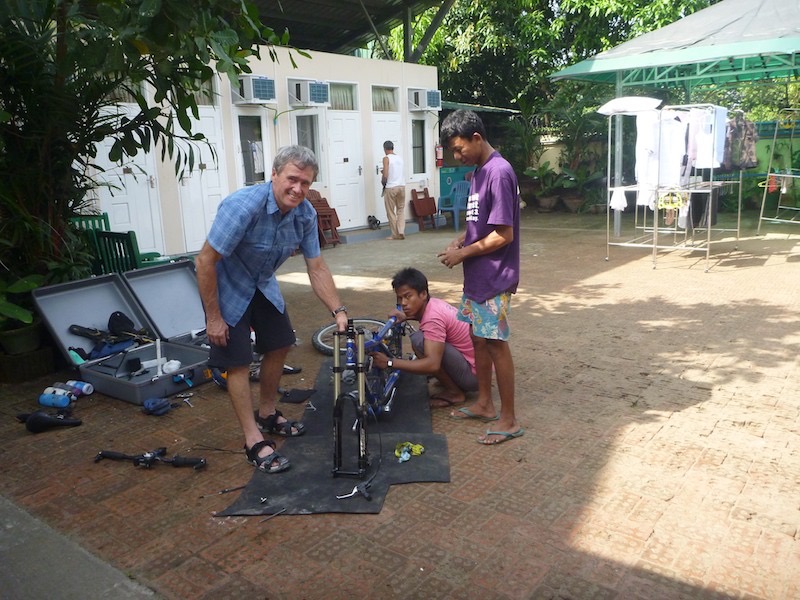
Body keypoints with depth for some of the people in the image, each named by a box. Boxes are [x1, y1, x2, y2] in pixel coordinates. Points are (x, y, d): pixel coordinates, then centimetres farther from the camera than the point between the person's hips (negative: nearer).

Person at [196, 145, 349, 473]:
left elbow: (316, 267, -6)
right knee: (239, 361, -5)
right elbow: (205, 261, -29)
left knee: (279, 345, 11)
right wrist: (214, 318, -23)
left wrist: (338, 310, -14)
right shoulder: (243, 206, -34)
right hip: (227, 286, -6)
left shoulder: (305, 213, -15)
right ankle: (254, 442, 4)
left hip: (263, 283, 7)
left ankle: (267, 414, 33)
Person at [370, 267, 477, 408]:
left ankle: (454, 392, -8)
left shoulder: (433, 318, -24)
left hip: (474, 375, -9)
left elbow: (432, 365, -33)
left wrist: (389, 362, -32)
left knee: (419, 340, -23)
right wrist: (406, 317, 6)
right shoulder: (433, 303, 2)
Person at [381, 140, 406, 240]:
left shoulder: (386, 158, -8)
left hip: (391, 188, -5)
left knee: (391, 212, 5)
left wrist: (383, 181, 5)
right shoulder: (399, 158, 10)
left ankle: (395, 235, 9)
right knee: (401, 209, 13)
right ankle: (401, 232, 0)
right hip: (401, 186, 5)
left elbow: (385, 175, -15)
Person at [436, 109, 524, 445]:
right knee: (478, 337, 16)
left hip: (494, 277, -9)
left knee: (495, 343, -3)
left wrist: (463, 253, -14)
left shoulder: (498, 172, -19)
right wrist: (459, 241, 2)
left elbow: (503, 235, -22)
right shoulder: (479, 171, 11)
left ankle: (509, 420, 10)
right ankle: (484, 404, 31)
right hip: (477, 275, 10)